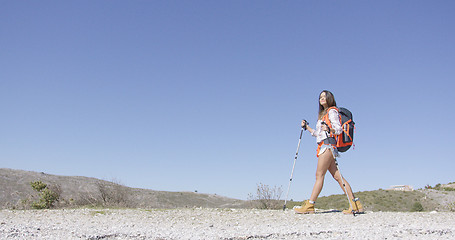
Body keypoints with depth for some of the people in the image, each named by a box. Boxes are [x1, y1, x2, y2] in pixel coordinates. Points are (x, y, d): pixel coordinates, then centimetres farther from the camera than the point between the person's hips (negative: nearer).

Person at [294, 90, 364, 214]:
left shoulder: (332, 111, 2)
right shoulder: (323, 114, 29)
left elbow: (339, 129, -10)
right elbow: (318, 133, 28)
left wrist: (329, 129, -28)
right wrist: (306, 127, 23)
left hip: (328, 145, -9)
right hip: (323, 146, 9)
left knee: (319, 175, -11)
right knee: (337, 176, 2)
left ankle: (309, 205, -11)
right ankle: (355, 204, 0)